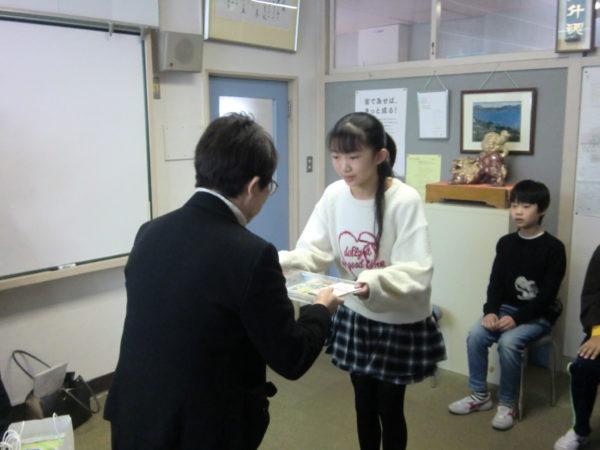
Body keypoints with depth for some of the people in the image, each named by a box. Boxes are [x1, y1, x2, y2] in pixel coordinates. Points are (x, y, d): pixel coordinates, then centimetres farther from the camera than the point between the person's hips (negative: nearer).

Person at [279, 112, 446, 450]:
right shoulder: (334, 195, -8)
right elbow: (315, 251, -9)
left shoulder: (405, 201, -23)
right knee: (363, 403, 20)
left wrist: (373, 283, -47)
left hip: (399, 322, -4)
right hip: (356, 316, 5)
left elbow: (417, 273, -28)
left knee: (389, 407, 11)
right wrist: (282, 262, -29)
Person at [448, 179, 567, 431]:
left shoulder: (553, 248, -10)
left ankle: (507, 403, -10)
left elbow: (547, 294, -15)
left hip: (539, 315, -5)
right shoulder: (505, 243, 6)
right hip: (507, 307, 5)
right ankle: (479, 395, -2)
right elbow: (496, 282, 4)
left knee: (508, 342, -30)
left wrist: (517, 318, -24)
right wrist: (490, 311, -13)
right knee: (475, 336, -19)